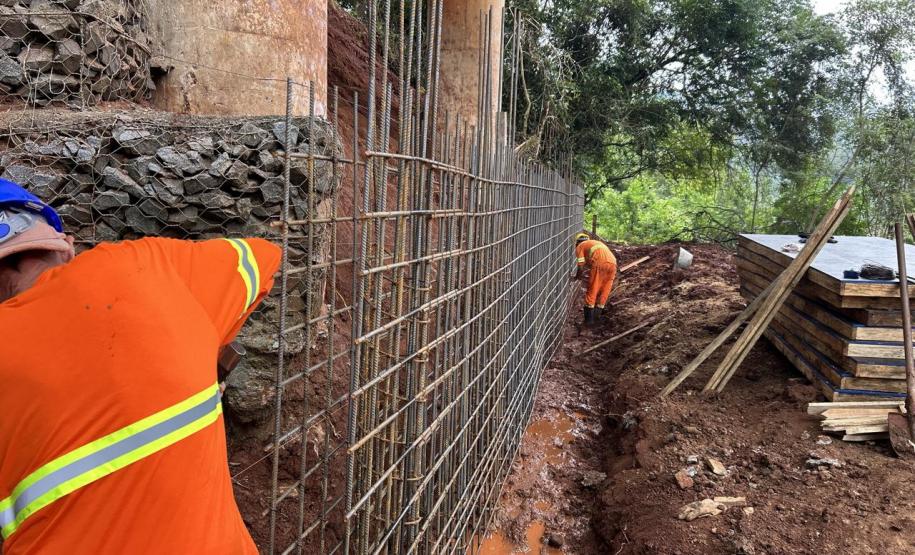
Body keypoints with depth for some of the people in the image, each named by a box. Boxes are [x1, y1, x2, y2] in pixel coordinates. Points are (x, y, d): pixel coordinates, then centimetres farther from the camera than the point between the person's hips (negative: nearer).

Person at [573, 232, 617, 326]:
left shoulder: (580, 246, 18)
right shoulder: (596, 242, 38)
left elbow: (581, 267, 8)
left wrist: (577, 276, 27)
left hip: (599, 263, -6)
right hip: (612, 263, 6)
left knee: (591, 292, 5)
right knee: (604, 292, 16)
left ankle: (589, 319, 6)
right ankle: (596, 315, 22)